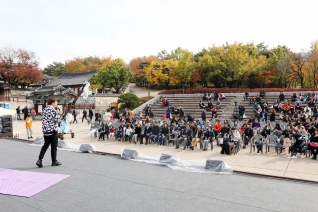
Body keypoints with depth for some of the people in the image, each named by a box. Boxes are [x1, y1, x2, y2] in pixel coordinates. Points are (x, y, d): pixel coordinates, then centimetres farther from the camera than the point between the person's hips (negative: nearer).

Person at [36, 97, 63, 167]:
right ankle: (54, 161, 14)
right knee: (54, 146, 4)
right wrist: (60, 114, 0)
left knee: (45, 145, 15)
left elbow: (43, 119, 16)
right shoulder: (53, 110, -13)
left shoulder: (44, 110, 11)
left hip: (45, 131, 7)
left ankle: (39, 160, 4)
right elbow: (57, 120, -17)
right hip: (52, 131, -7)